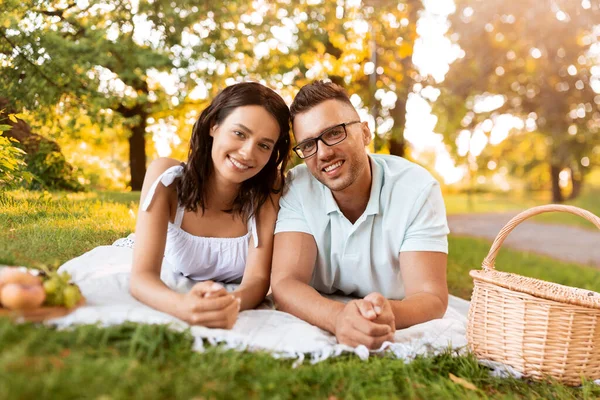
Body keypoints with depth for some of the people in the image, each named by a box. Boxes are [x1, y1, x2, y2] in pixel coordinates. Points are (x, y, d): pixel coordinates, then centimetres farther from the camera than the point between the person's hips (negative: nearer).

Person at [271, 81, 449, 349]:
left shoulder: (417, 189, -13)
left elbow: (431, 298, -18)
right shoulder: (296, 189, -10)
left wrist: (389, 314, -40)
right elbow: (285, 283, -19)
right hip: (317, 330, 0)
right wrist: (338, 317, -39)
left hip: (401, 336, 0)